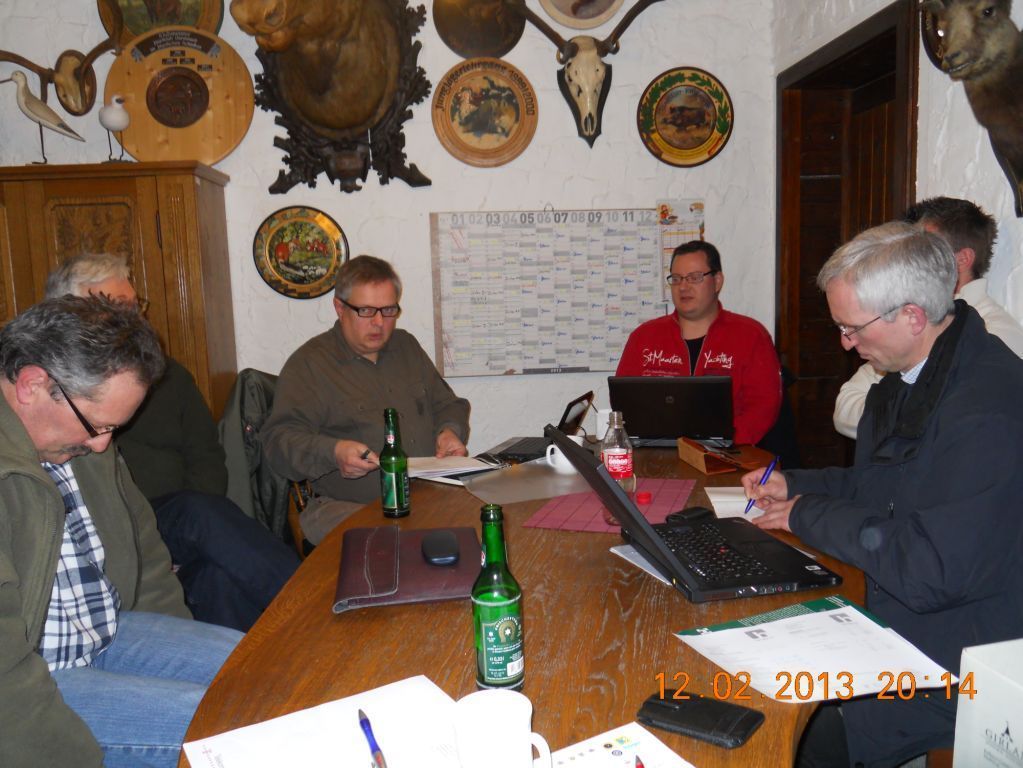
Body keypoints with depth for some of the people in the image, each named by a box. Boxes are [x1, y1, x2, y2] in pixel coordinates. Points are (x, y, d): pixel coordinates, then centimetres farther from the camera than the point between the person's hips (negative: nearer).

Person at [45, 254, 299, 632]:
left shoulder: (166, 373, 20)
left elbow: (205, 455, 17)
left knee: (222, 576, -31)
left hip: (177, 521, 4)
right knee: (203, 515, -32)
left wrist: (197, 522, -4)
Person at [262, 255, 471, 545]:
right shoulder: (308, 363, 2)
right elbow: (278, 438, -6)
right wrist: (332, 452, -25)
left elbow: (447, 404, 27)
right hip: (349, 507, -5)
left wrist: (450, 430, 4)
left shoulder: (407, 346, 21)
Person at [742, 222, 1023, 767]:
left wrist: (807, 514, -16)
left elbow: (930, 573, -28)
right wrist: (794, 485, 4)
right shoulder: (909, 374, 5)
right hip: (890, 623, 8)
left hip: (960, 659, -8)